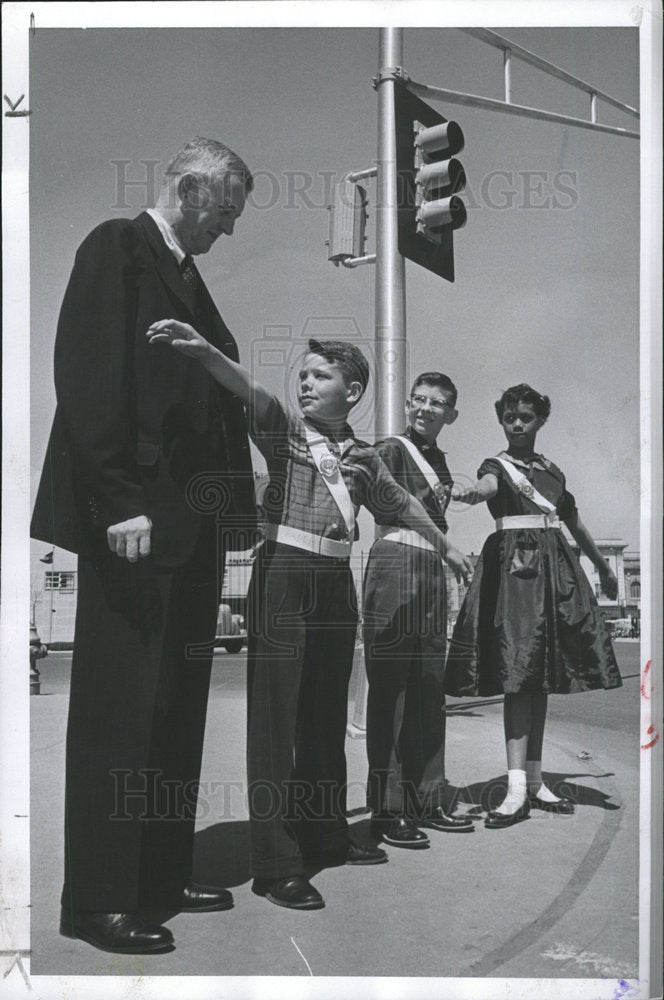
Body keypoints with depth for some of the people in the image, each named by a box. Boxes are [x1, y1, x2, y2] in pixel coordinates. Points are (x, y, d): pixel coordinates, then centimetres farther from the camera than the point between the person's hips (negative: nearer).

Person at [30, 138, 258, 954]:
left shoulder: (185, 273, 20)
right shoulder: (116, 248, -4)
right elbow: (87, 377, -15)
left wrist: (233, 504, 10)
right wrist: (119, 503, -20)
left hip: (193, 520, 9)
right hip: (136, 518, -9)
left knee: (178, 709, 13)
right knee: (120, 710, -2)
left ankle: (162, 877, 25)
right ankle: (99, 901, 9)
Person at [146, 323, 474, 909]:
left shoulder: (363, 458, 12)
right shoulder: (285, 430, 0)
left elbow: (401, 505, 26)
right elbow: (250, 393, -19)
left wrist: (446, 547, 36)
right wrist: (204, 351, -38)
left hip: (336, 585, 5)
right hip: (284, 579, -5)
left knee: (328, 715, 12)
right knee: (277, 717, -5)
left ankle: (327, 838, 26)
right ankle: (277, 866, -1)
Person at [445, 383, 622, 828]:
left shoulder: (552, 470, 19)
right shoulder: (498, 465, 3)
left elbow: (575, 522, 29)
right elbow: (489, 484, -22)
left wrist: (605, 569, 36)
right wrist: (470, 493, -47)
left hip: (554, 567, 5)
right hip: (514, 564, -5)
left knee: (542, 675, 6)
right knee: (518, 673, -13)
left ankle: (534, 781, 12)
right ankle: (517, 787, -15)